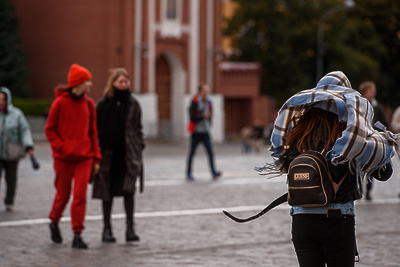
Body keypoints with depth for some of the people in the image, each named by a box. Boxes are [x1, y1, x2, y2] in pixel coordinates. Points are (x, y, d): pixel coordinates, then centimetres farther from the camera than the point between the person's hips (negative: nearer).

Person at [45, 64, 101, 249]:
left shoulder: (88, 104, 6)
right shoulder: (60, 102, -6)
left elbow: (93, 132, 11)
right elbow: (49, 129, -2)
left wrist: (96, 158, 9)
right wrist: (61, 147, -14)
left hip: (84, 157, 3)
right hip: (64, 157, -3)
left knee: (80, 195, -6)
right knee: (63, 195, 7)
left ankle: (77, 234, -3)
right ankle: (54, 222, 34)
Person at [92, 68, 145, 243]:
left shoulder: (133, 104, 6)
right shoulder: (104, 104, 1)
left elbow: (138, 128, 11)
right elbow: (96, 128, 3)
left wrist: (139, 148, 4)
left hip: (128, 153, 0)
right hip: (108, 152, 0)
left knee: (128, 189, -8)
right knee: (107, 192, 6)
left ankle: (130, 228, -3)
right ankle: (107, 229, 15)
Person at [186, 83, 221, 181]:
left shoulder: (208, 102, 6)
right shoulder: (194, 102, -11)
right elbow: (192, 117, -16)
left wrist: (208, 125, 8)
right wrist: (203, 117, -17)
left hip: (205, 132, 5)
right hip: (196, 132, -5)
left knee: (210, 152, -7)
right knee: (192, 153, 5)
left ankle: (214, 173, -11)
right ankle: (188, 174, 14)